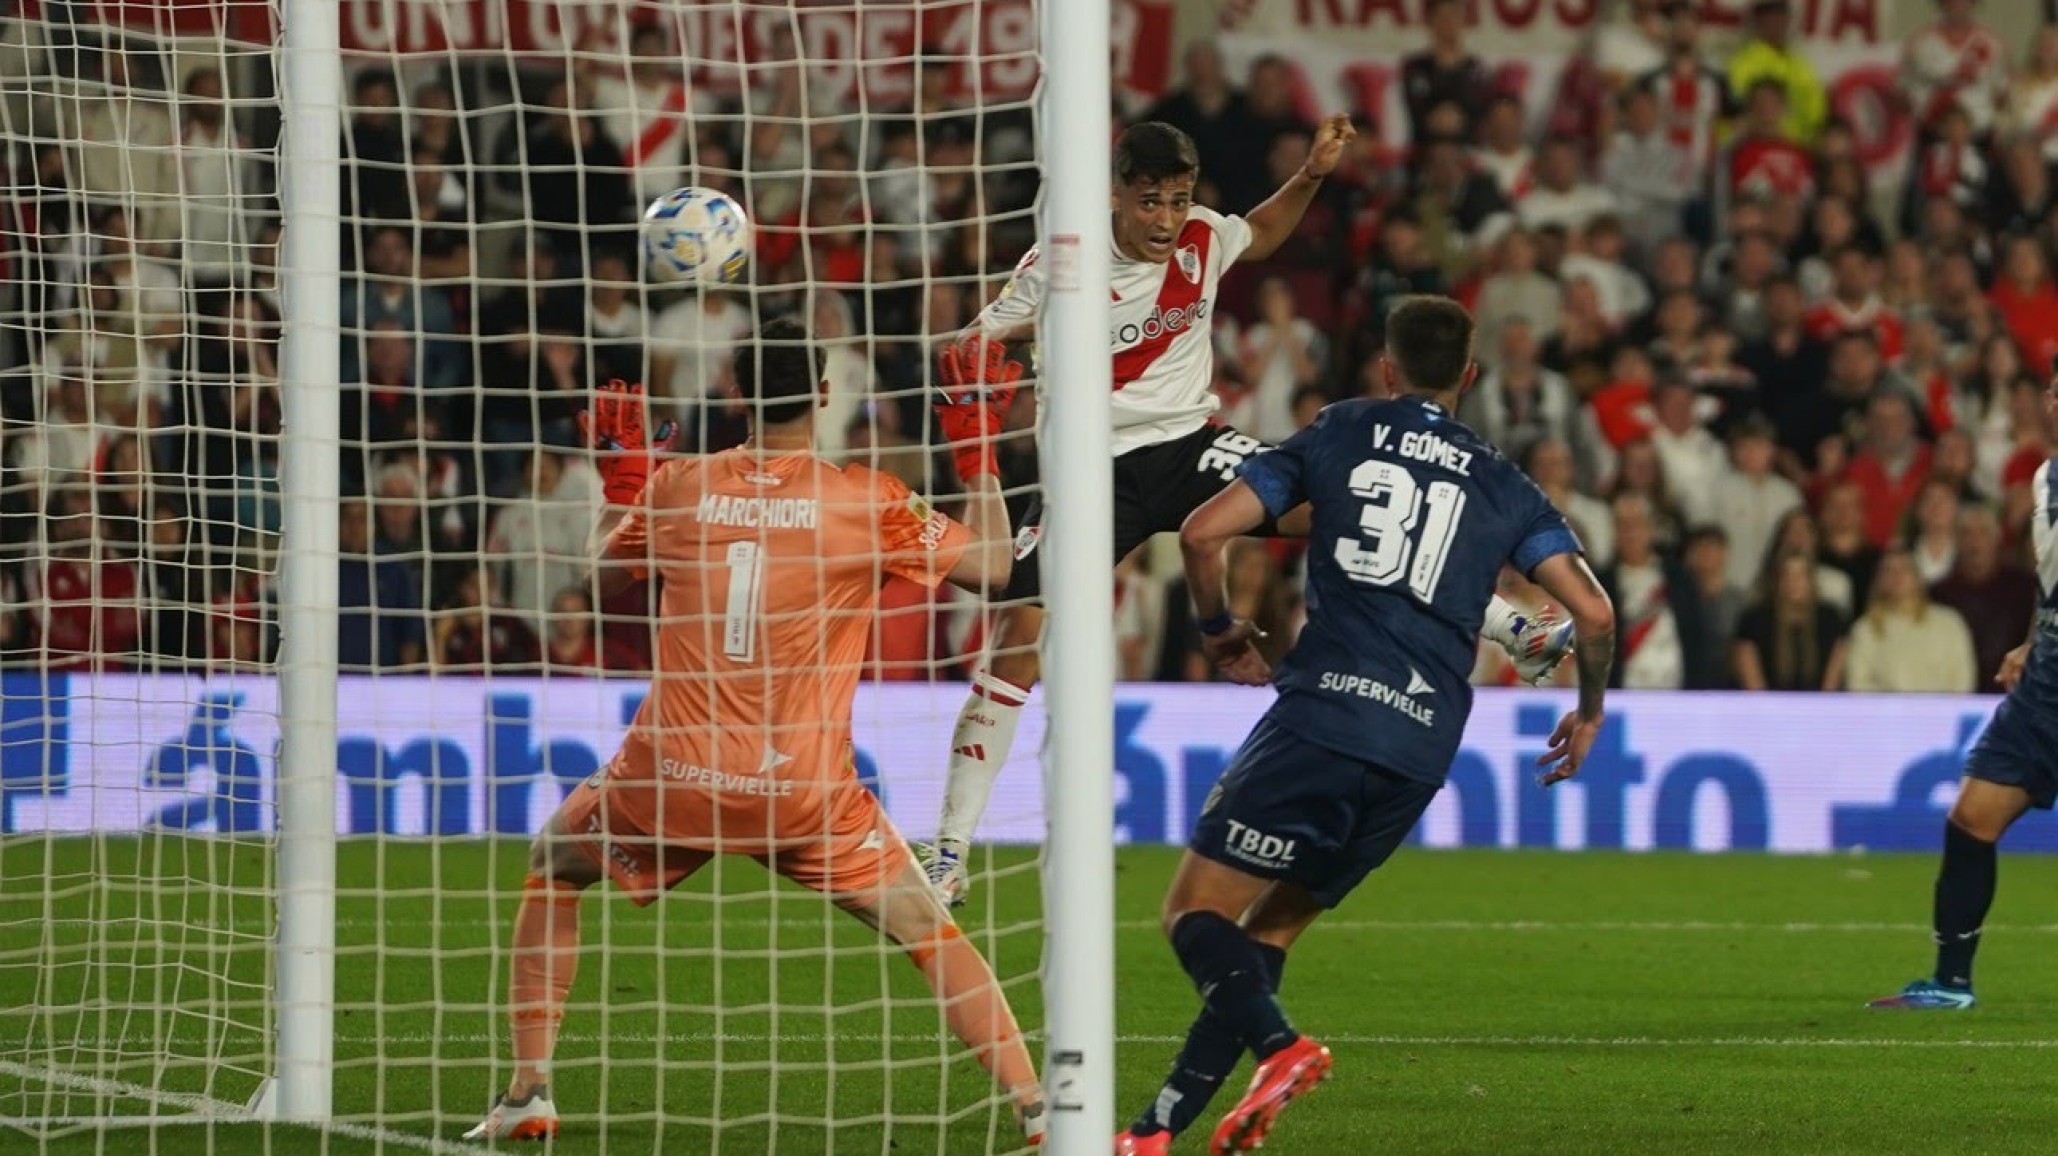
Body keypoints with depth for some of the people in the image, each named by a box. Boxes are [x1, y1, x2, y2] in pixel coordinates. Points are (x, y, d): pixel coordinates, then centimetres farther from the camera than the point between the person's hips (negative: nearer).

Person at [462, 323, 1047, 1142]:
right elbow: (989, 566, 4)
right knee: (930, 933, 10)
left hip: (671, 777, 1)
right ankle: (1036, 1109, -3)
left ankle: (527, 1097, 20)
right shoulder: (867, 500, -4)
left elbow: (603, 575, 21)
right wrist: (978, 449, 12)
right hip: (804, 790, -1)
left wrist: (621, 483, 36)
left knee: (553, 866, 27)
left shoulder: (674, 487, 3)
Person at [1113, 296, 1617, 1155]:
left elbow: (1203, 532, 3)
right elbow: (1592, 611, 7)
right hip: (1421, 752, 4)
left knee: (1195, 913, -2)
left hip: (1322, 714, -4)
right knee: (1270, 928, 14)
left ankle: (1277, 1045, -30)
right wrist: (1589, 712, 25)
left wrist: (1218, 630, 21)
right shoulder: (1503, 486, 17)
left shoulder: (1338, 435, 11)